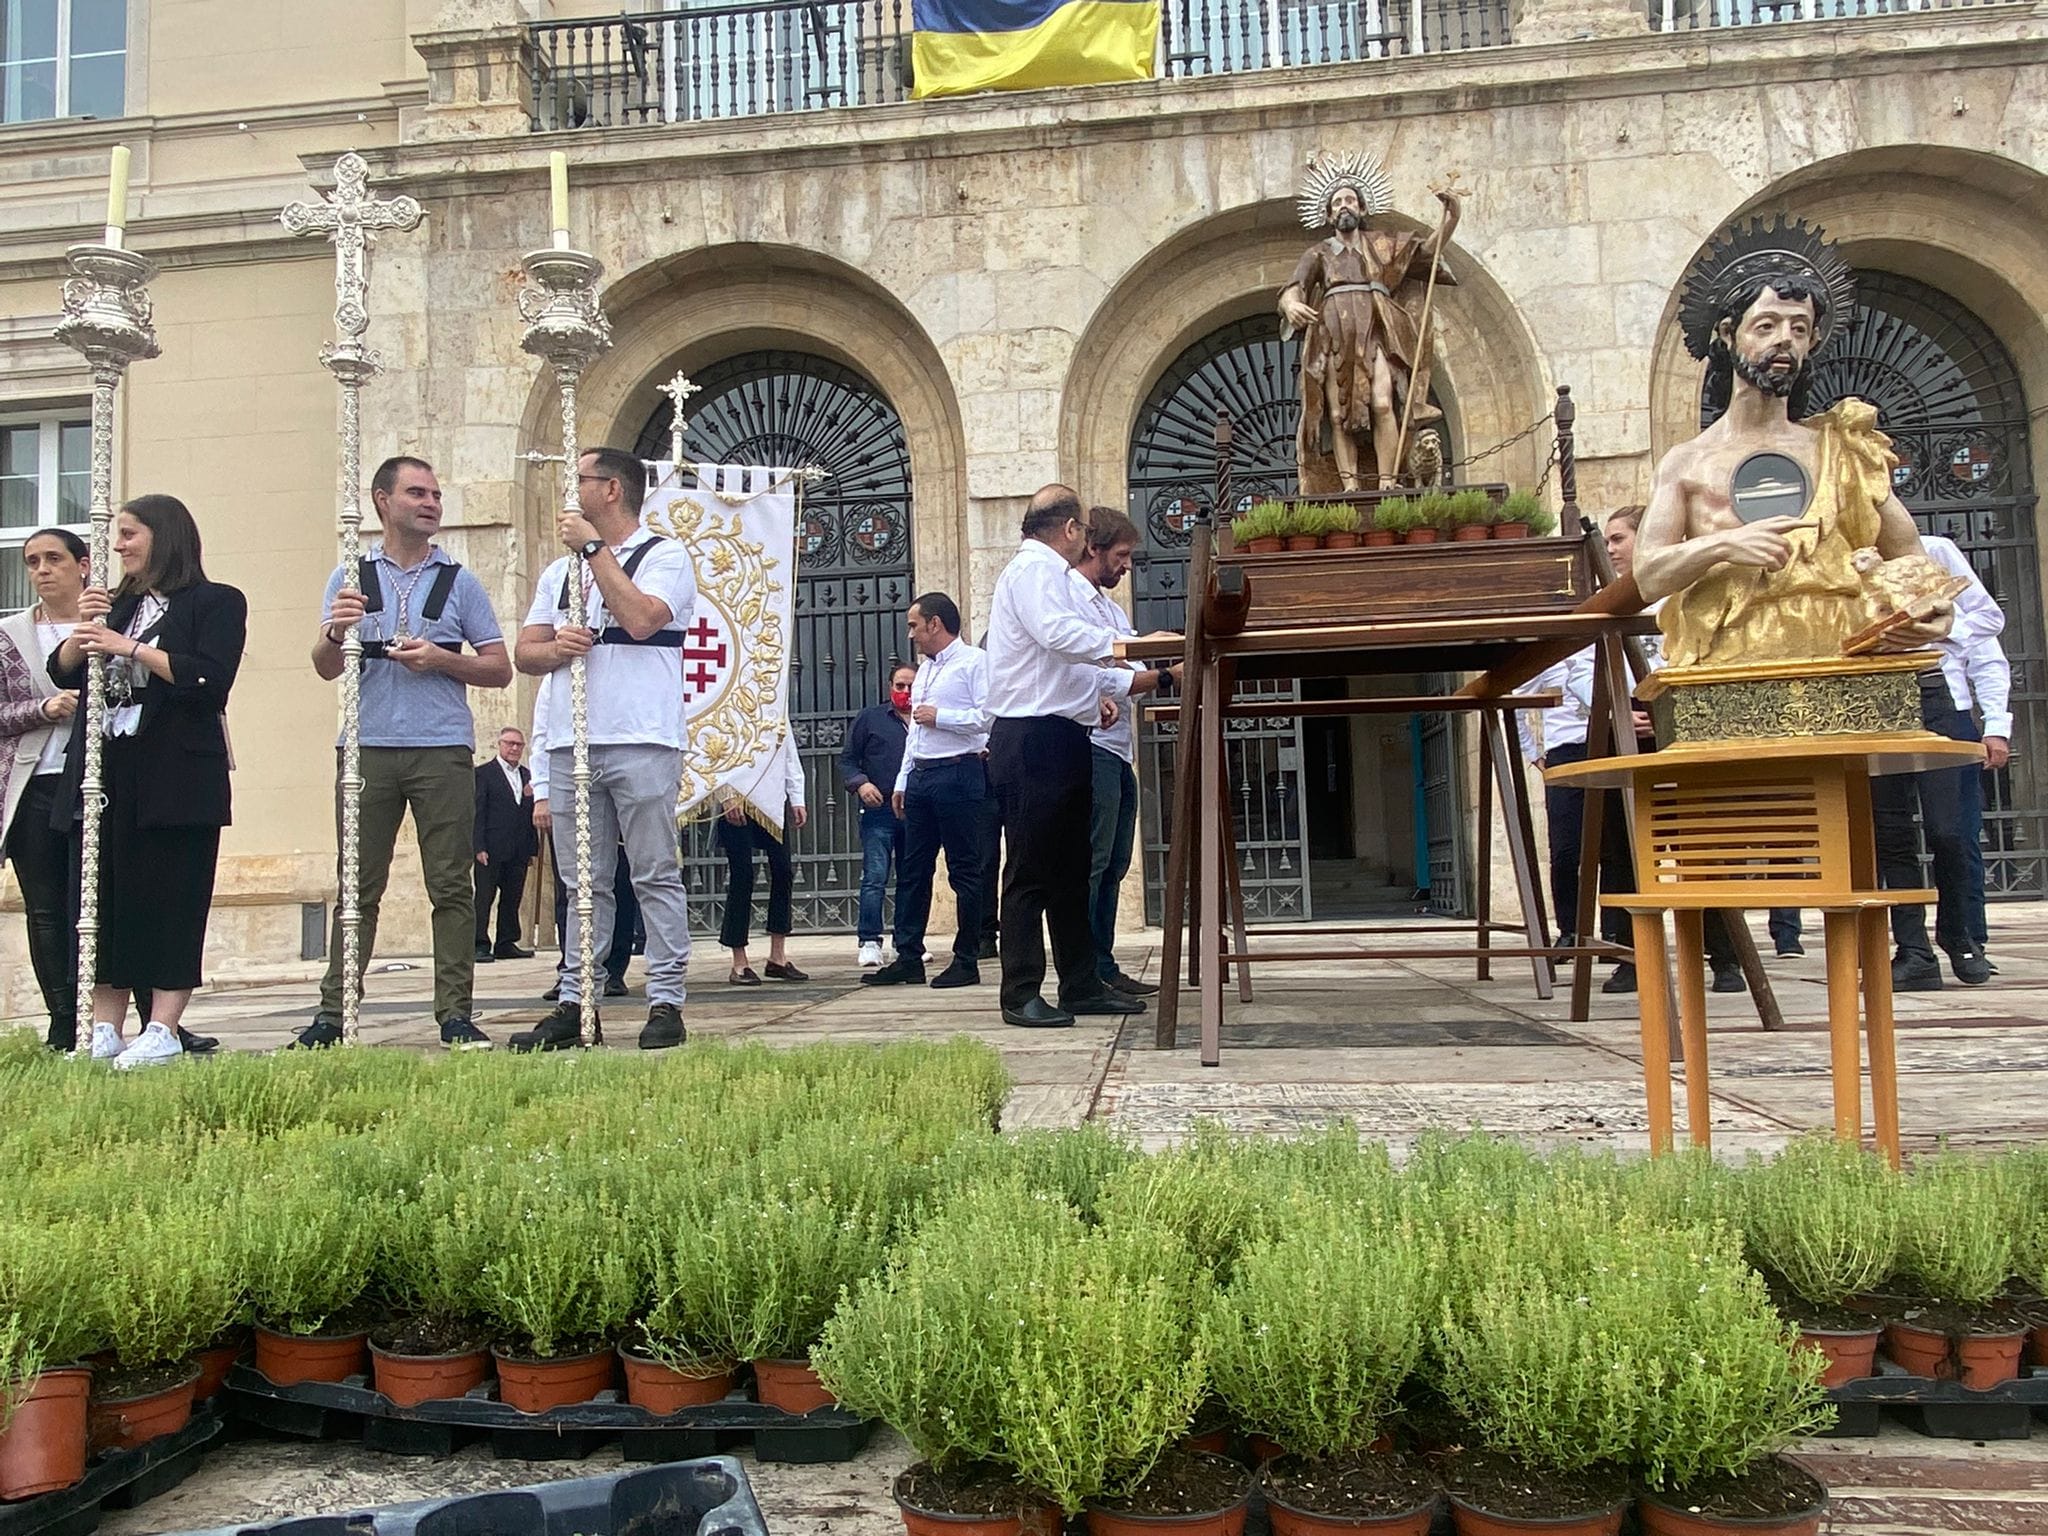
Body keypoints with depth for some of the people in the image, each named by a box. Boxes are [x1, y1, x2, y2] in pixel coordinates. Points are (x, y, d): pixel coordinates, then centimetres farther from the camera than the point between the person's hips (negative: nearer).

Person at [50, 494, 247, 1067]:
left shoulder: (215, 602, 1)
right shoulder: (117, 607, 20)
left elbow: (211, 679, -14)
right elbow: (63, 673, 15)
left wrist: (132, 649, -13)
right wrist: (82, 630, -2)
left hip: (175, 777, -6)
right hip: (106, 771, 6)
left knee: (170, 900, -4)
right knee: (104, 897, 5)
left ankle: (162, 1030, 1)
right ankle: (104, 1031, 11)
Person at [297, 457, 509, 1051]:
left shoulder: (458, 580, 12)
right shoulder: (351, 578, 14)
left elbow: (499, 668, 9)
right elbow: (326, 668, 6)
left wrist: (440, 659, -8)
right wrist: (336, 631, -15)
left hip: (443, 750, 0)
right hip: (368, 749, 1)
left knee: (451, 885, -3)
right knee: (358, 885, 2)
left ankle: (455, 1014, 1)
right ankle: (333, 1010, 7)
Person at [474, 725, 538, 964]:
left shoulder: (527, 775, 17)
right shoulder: (483, 773, 0)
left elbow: (532, 813, 15)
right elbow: (477, 813, -6)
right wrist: (479, 847, -13)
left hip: (519, 851, 6)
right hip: (492, 849, -6)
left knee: (512, 898, 8)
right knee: (484, 896, -4)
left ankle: (507, 944, 14)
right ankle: (480, 945, -3)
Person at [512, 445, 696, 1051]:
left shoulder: (664, 555, 4)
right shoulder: (559, 572, 23)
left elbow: (640, 619, -15)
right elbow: (524, 653, 18)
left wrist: (594, 548, -7)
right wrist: (555, 647, -5)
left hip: (641, 741, -6)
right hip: (569, 745, 6)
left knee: (656, 876, -3)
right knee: (584, 883, 7)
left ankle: (665, 1003, 0)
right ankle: (576, 1005, 11)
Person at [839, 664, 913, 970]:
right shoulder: (870, 718, 6)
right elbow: (847, 759, 6)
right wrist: (859, 783, -11)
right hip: (879, 811, -3)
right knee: (875, 877, -9)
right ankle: (870, 942, -7)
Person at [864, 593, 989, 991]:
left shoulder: (973, 661, -5)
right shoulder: (925, 670, 22)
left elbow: (988, 716, -18)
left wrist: (940, 717, -12)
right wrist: (901, 782, 21)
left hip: (958, 774, -9)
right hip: (921, 776, 9)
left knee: (964, 869, -2)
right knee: (913, 869, 8)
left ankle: (966, 961, 4)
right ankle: (909, 957, 13)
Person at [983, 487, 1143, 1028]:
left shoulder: (1051, 573, 24)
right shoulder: (1033, 568, -9)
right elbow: (1057, 634, -25)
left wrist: (1092, 694, 18)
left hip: (1062, 738, 11)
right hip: (1031, 740, -11)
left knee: (1071, 869, 13)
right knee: (1030, 870, -7)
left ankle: (1081, 984, 20)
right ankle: (1021, 994, -3)